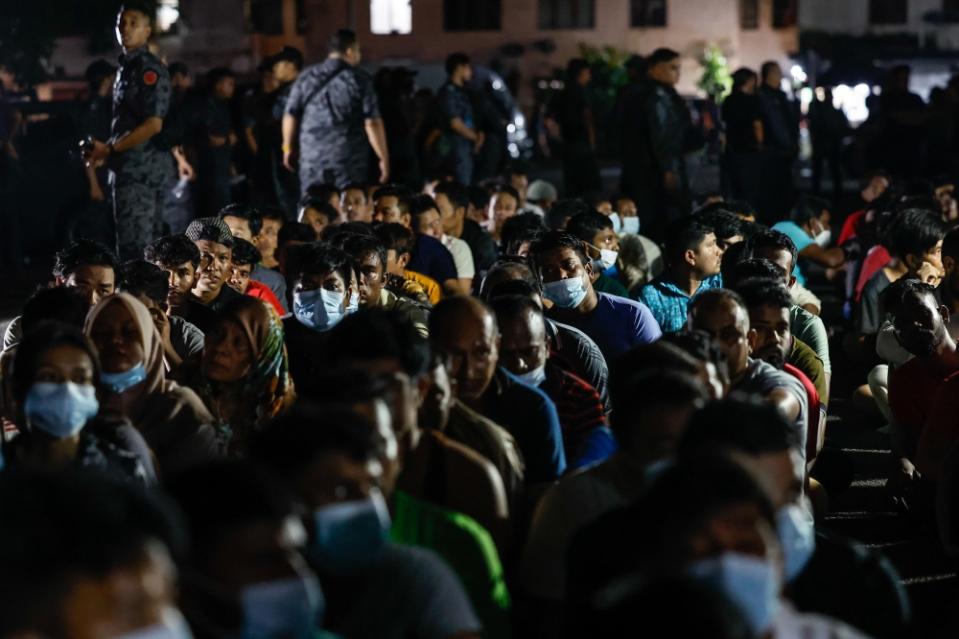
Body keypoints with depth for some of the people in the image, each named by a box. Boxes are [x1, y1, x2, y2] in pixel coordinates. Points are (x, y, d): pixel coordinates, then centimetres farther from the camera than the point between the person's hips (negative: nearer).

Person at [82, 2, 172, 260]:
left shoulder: (149, 69, -11)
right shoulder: (127, 67, 18)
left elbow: (153, 124, -19)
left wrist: (109, 149, -13)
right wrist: (106, 151, 9)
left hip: (141, 168, -10)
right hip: (132, 167, 10)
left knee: (134, 247, -11)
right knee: (148, 246, 12)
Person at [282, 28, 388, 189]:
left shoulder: (306, 77, 5)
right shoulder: (359, 80, -4)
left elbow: (290, 116, 8)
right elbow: (372, 123, -8)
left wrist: (288, 147, 21)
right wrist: (384, 158, -3)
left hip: (311, 158, 3)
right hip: (349, 160, -3)